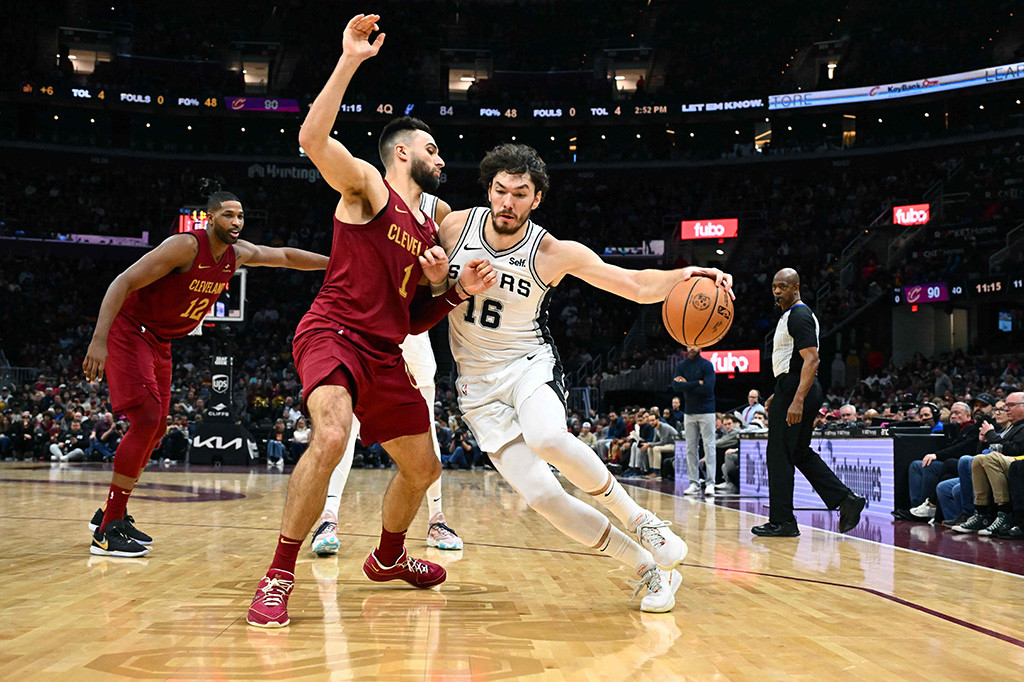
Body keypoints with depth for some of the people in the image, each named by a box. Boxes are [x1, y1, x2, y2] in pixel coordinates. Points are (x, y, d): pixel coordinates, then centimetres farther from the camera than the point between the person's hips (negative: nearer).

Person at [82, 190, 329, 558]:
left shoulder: (238, 253, 1)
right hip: (128, 331, -9)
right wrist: (99, 340, -36)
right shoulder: (186, 246, -23)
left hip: (159, 342, 9)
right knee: (147, 420, -18)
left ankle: (111, 513, 25)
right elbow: (123, 282, -27)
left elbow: (286, 256, 16)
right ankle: (107, 531, -12)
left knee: (155, 429, 11)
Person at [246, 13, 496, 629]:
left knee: (424, 468, 15)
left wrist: (459, 291, 2)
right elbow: (313, 139, -22)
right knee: (332, 436, -34)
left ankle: (389, 557, 43)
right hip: (333, 333, -8)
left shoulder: (430, 230, 18)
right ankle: (279, 578, -20)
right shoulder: (368, 186, -2)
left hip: (385, 355, 8)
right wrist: (349, 61, -25)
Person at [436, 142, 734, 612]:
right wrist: (450, 281, -15)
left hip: (529, 365, -2)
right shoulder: (454, 226, -5)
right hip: (477, 384, 2)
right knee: (541, 495, -15)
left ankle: (637, 518, -14)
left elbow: (636, 284, -10)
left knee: (547, 438, -39)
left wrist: (682, 275, -31)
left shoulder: (554, 253, -9)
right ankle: (650, 570, 0)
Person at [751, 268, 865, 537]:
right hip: (793, 391, 11)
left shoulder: (799, 316, -13)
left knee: (779, 454, -4)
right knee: (801, 452, 14)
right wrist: (779, 395, 26)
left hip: (796, 392, -11)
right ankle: (846, 500, 12)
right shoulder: (790, 316, 19)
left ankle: (781, 522, 2)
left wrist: (797, 400, -29)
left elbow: (811, 360, -23)